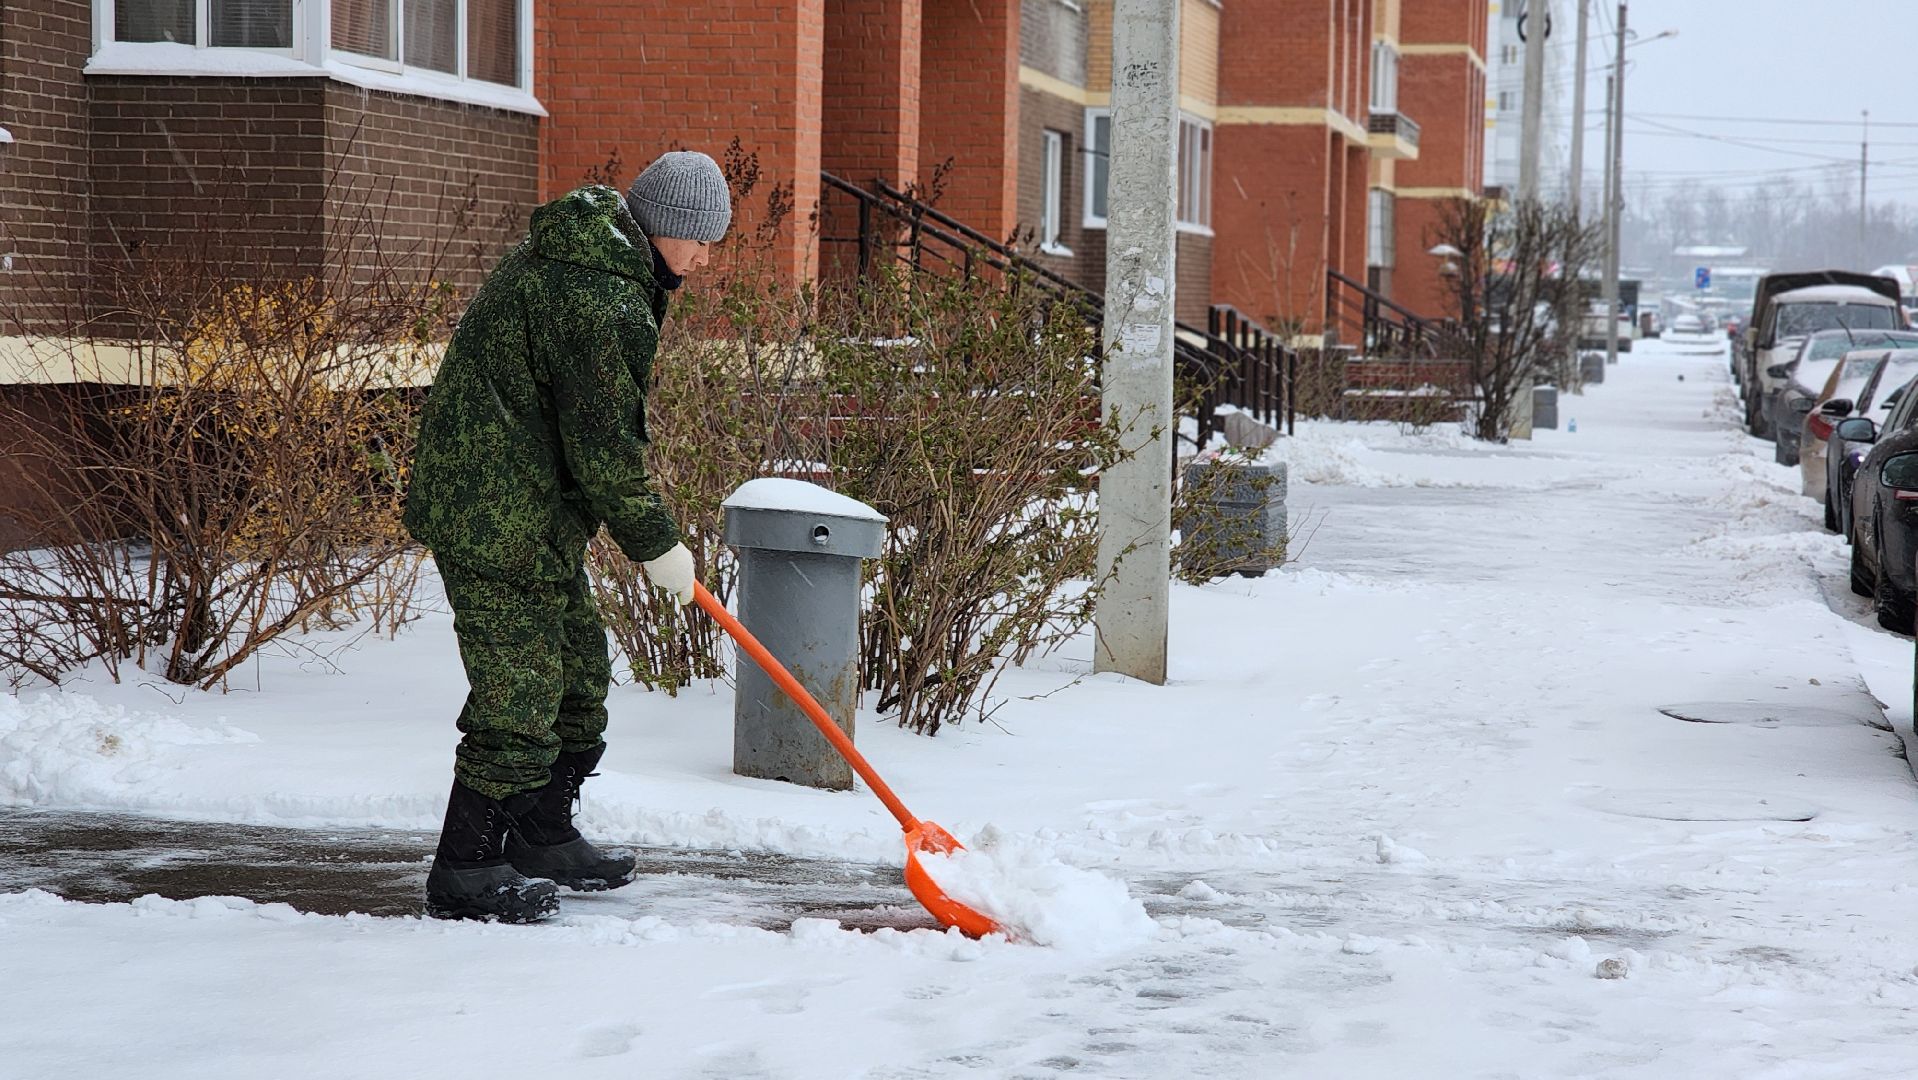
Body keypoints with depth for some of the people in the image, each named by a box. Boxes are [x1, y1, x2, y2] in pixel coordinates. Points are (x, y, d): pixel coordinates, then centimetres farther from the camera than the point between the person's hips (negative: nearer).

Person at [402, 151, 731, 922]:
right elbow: (604, 445, -19)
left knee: (579, 673, 18)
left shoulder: (577, 247, 11)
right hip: (497, 519, -11)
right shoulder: (603, 303, -23)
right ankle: (464, 872, 0)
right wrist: (656, 545, -6)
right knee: (519, 690, -7)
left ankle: (543, 840, 30)